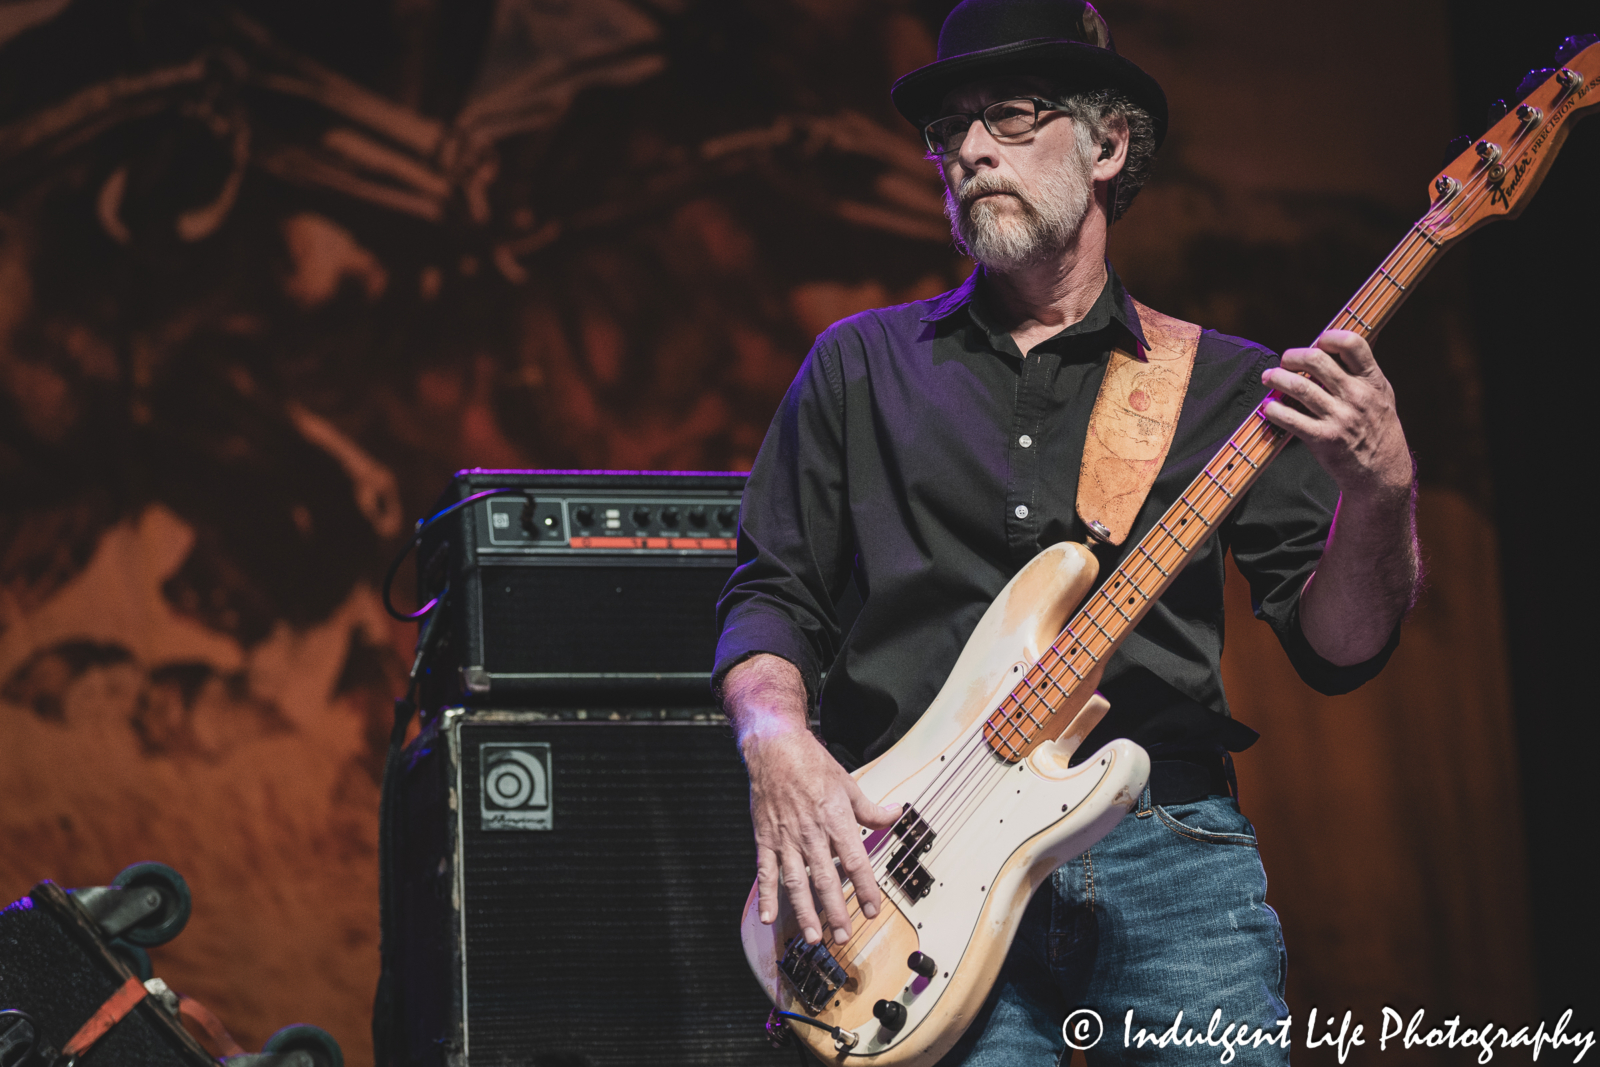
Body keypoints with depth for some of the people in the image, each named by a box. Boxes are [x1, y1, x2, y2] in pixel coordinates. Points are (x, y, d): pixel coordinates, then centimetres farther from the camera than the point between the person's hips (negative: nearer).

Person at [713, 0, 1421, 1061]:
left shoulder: (1225, 385, 14)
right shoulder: (863, 365, 16)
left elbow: (1337, 652, 7)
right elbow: (770, 595, 14)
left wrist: (1378, 497, -13)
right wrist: (780, 746, -7)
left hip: (1174, 853, 1)